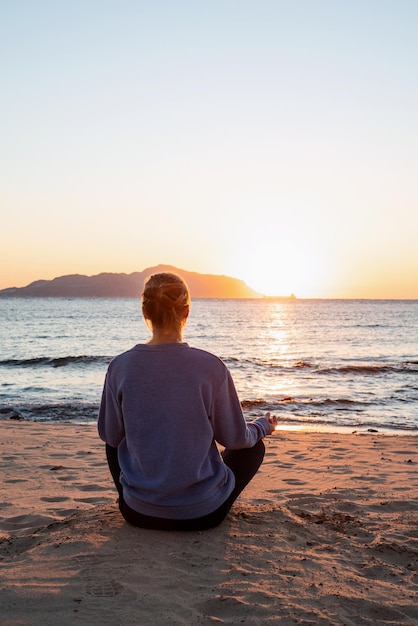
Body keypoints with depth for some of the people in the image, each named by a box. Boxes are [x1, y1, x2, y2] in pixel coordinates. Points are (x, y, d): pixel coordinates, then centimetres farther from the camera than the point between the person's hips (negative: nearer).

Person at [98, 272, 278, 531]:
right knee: (254, 446, 23)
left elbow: (110, 436, 1)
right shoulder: (211, 367, -17)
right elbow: (236, 438, -6)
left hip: (138, 512, 2)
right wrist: (264, 426, 16)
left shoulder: (120, 366, -12)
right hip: (203, 513, -2)